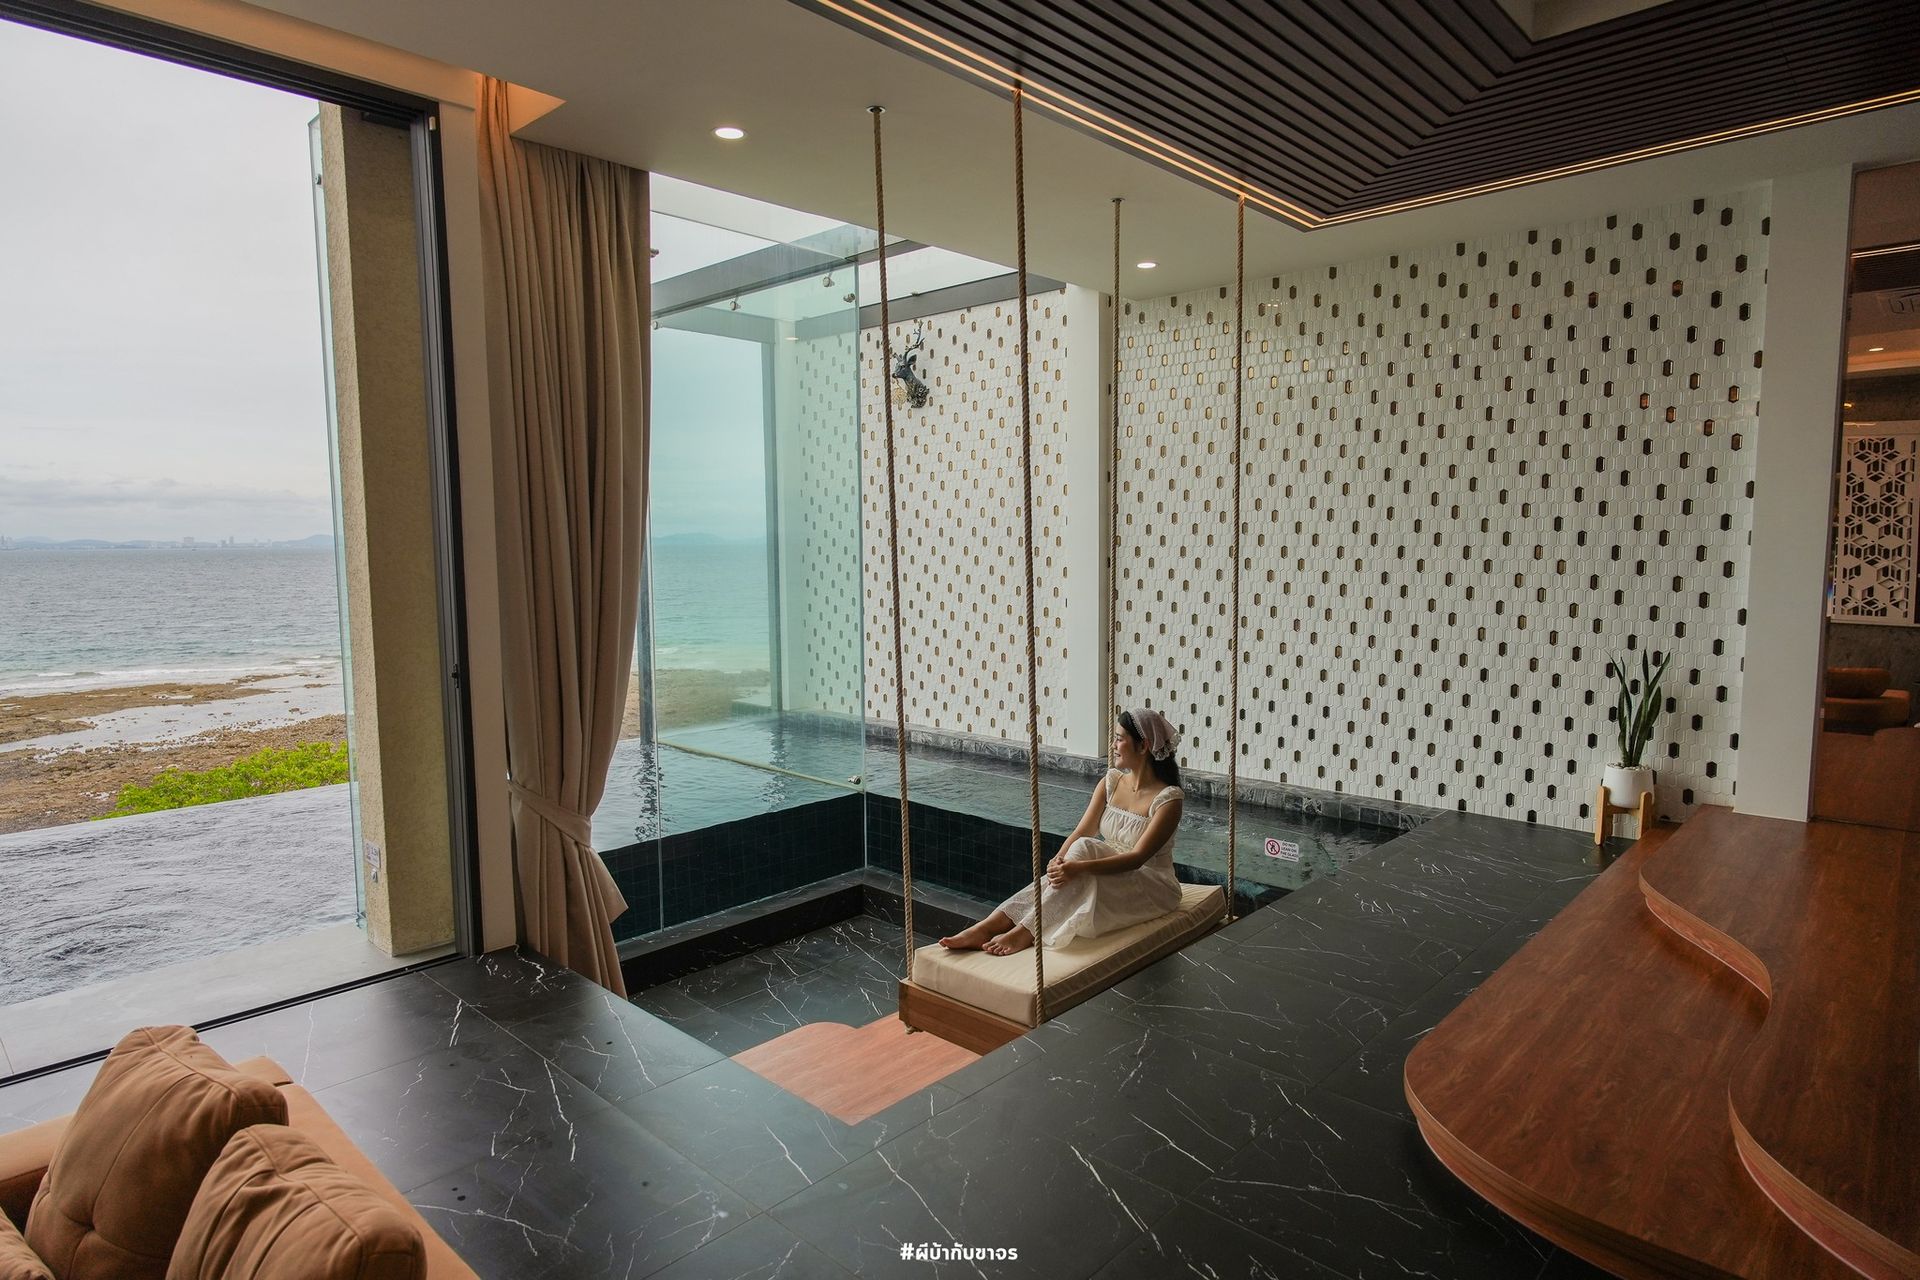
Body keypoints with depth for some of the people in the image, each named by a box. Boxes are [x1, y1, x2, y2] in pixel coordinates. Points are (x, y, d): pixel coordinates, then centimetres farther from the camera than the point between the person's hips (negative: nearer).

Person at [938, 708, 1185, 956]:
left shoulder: (1168, 799, -16)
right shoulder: (1111, 781, 4)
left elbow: (1137, 857, -25)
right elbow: (1081, 831, -4)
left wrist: (1080, 867, -38)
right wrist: (1059, 859, -26)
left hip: (1152, 887, -5)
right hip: (1113, 875, 5)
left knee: (1083, 849, -31)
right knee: (1060, 875, -28)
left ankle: (1025, 932, -35)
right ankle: (987, 927, -34)